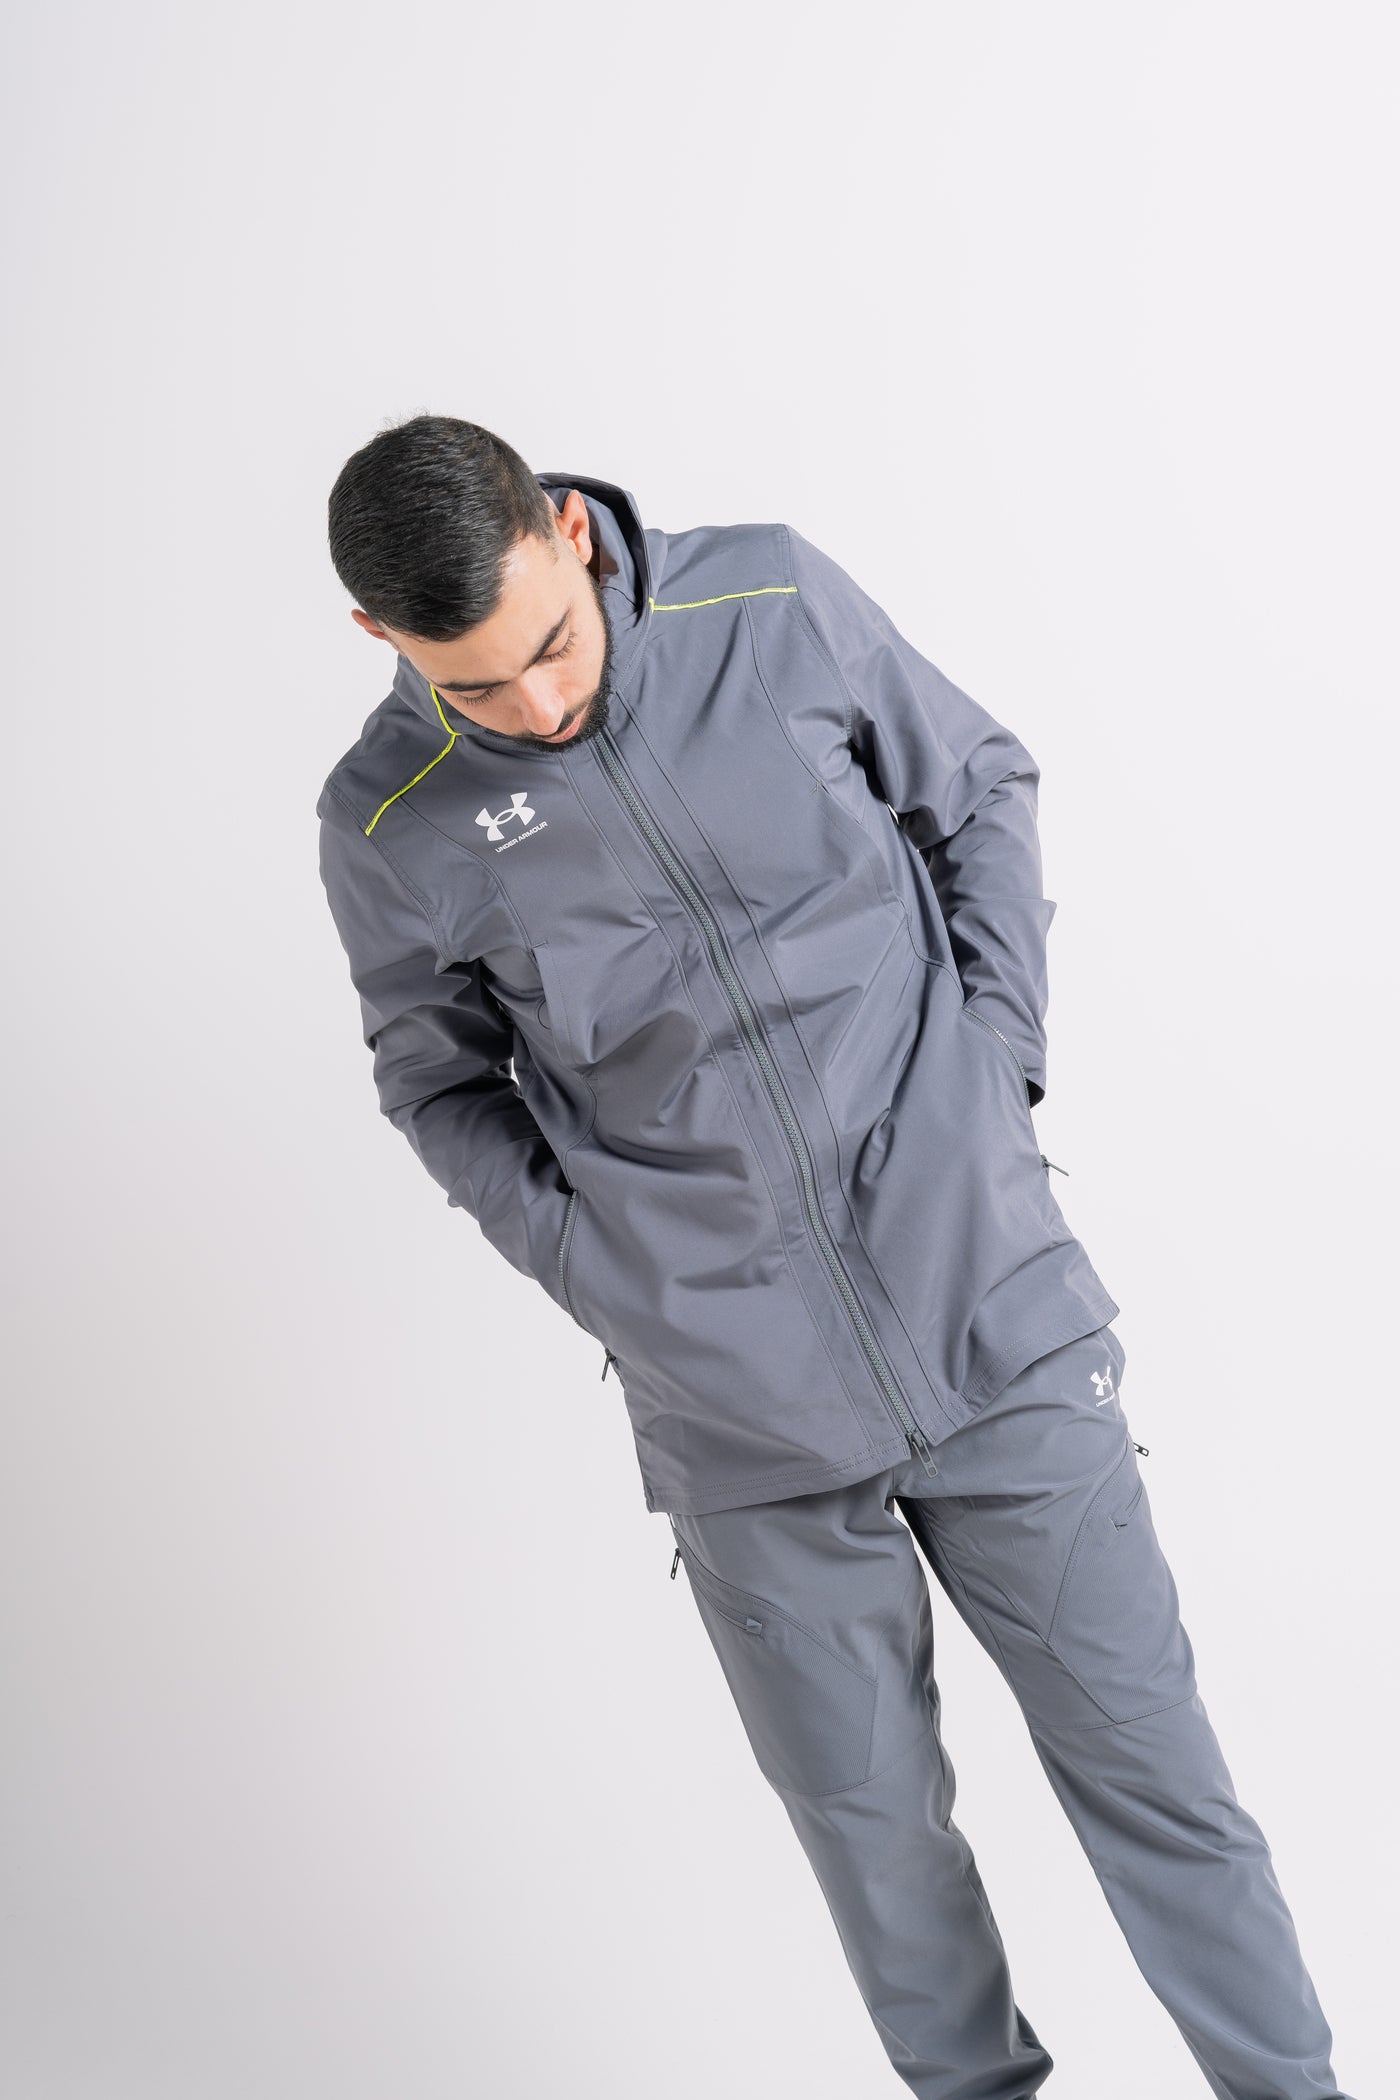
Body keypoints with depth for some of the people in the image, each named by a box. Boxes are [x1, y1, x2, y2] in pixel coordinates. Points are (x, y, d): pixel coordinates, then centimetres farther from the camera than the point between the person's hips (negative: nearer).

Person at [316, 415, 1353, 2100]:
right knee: (869, 1815, 13)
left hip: (997, 1314, 0)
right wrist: (604, 1272, -1)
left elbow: (979, 792, 9)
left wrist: (997, 1060, 0)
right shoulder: (387, 827, -6)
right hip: (741, 1414, 0)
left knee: (1144, 1752, 11)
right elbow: (441, 1082, 10)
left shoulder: (776, 604, -6)